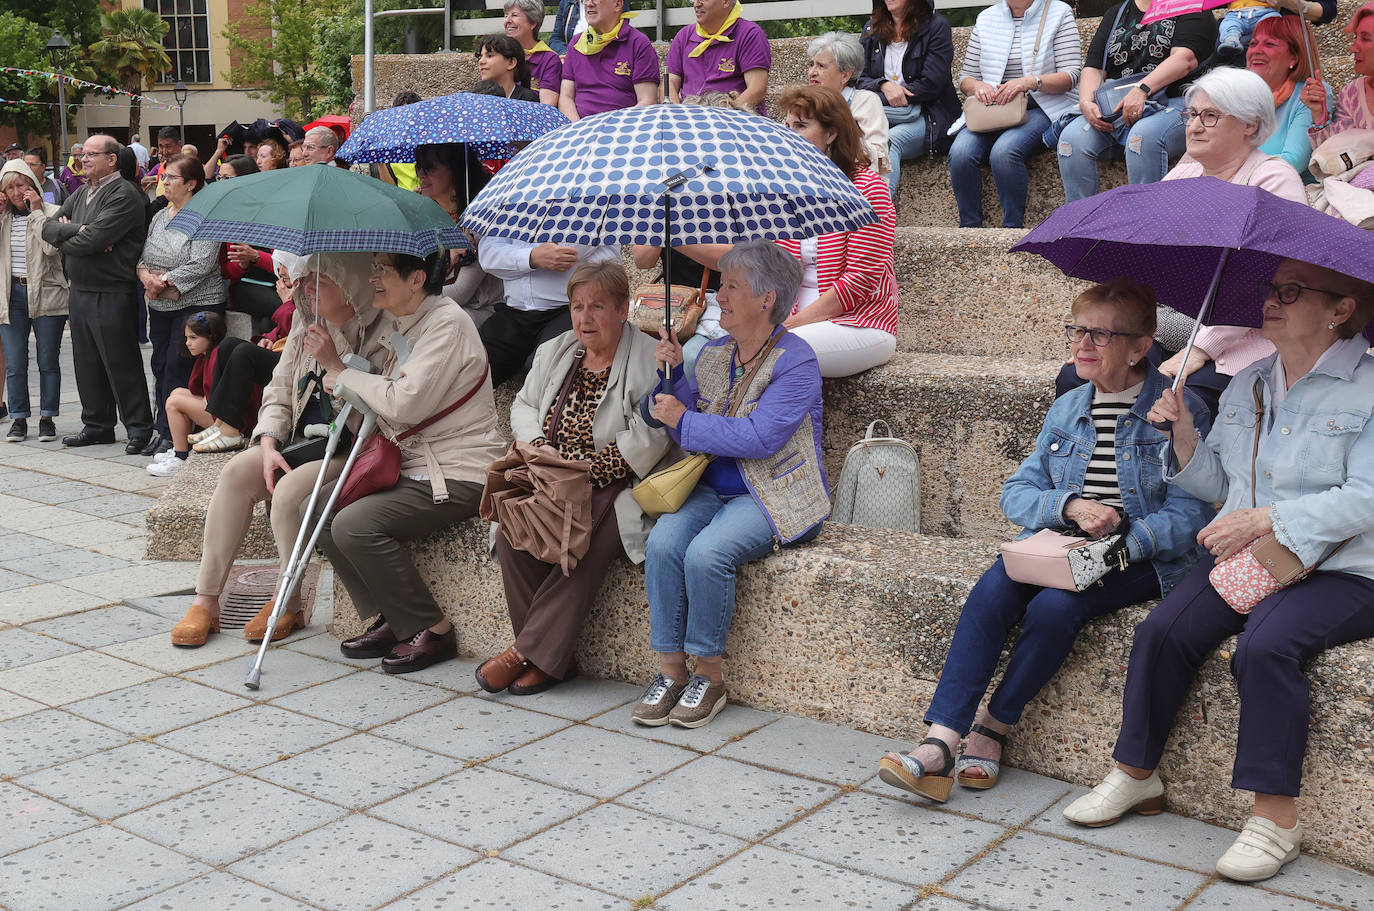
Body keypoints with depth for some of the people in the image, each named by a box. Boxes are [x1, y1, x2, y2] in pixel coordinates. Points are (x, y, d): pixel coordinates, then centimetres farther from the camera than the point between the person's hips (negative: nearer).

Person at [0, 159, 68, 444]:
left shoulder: (51, 212, -3)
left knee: (48, 361, 5)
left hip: (45, 295, -3)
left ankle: (47, 418, 15)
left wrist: (36, 211, -14)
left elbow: (51, 246, -20)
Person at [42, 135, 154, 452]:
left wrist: (63, 240, -3)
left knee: (121, 365, -3)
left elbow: (94, 239, -21)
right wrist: (76, 230, -12)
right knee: (87, 364, 14)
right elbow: (48, 227, 7)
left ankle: (139, 428, 6)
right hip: (79, 292, 8)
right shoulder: (79, 196, 16)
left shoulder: (124, 195, -12)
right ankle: (97, 425, 24)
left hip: (112, 295, -8)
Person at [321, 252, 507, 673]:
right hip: (408, 464, 10)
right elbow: (379, 399, 18)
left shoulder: (447, 323, -16)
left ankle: (432, 630, -8)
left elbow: (405, 403, -23)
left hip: (458, 473, -10)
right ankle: (389, 620, 7)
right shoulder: (392, 325, 12)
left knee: (354, 525, -22)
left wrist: (339, 370, -12)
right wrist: (340, 385, -3)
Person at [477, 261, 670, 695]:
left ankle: (528, 651, -19)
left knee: (584, 546, -33)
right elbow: (523, 406, 21)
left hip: (616, 490, -5)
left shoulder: (649, 361, -5)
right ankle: (549, 657, -16)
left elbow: (648, 440, -15)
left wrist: (582, 471, -18)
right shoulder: (555, 351, 18)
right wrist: (539, 450, -2)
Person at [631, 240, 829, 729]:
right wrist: (675, 374, -1)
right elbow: (689, 428, 13)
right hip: (711, 487, 6)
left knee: (706, 553, -30)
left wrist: (684, 421, -14)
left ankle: (710, 675, -11)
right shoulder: (714, 353, 13)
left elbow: (760, 437, -21)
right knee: (662, 542, -23)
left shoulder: (795, 361, -10)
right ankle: (670, 670, -13)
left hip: (775, 498, -6)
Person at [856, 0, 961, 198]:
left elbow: (930, 86, -9)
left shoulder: (937, 26, 0)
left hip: (930, 117, -5)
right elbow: (860, 79, 10)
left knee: (890, 140, -33)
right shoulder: (871, 29, 17)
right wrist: (883, 85, -14)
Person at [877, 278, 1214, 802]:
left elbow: (1191, 513, -11)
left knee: (1054, 607, -32)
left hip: (1141, 559, -4)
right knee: (991, 593, -25)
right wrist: (1070, 505, -12)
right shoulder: (1067, 410, 14)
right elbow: (1016, 493, 9)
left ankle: (994, 726, -10)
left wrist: (1120, 543, -24)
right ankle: (939, 743, -30)